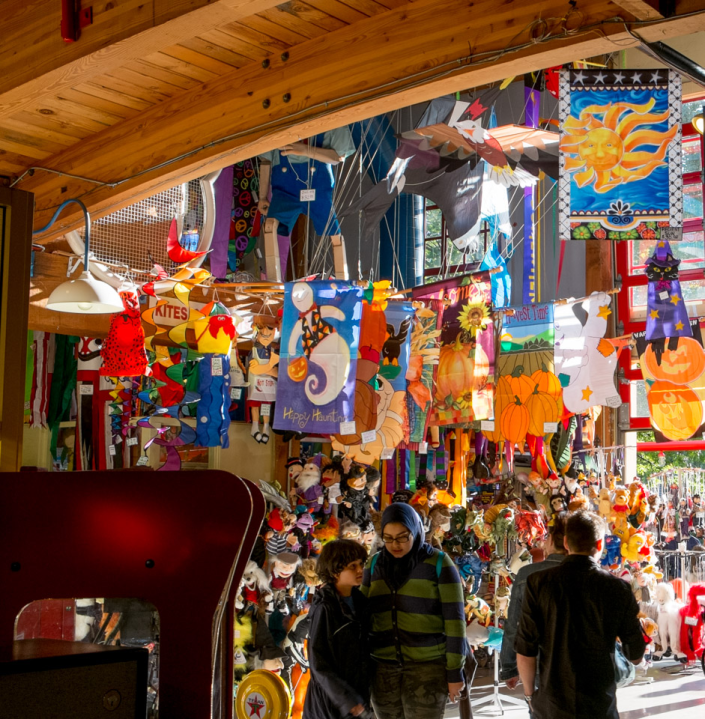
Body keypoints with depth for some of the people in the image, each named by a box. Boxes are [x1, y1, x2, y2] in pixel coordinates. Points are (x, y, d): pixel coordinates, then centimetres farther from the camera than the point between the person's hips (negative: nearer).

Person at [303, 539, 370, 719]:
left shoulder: (358, 601, 3)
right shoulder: (324, 608, -17)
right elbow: (318, 662, -16)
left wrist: (361, 694, 10)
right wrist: (346, 699, -19)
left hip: (355, 693, 6)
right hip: (330, 702, -6)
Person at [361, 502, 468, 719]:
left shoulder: (439, 563, -8)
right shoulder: (375, 564, 4)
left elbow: (455, 619, -8)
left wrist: (455, 671, -9)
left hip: (427, 665, -4)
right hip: (383, 667, 4)